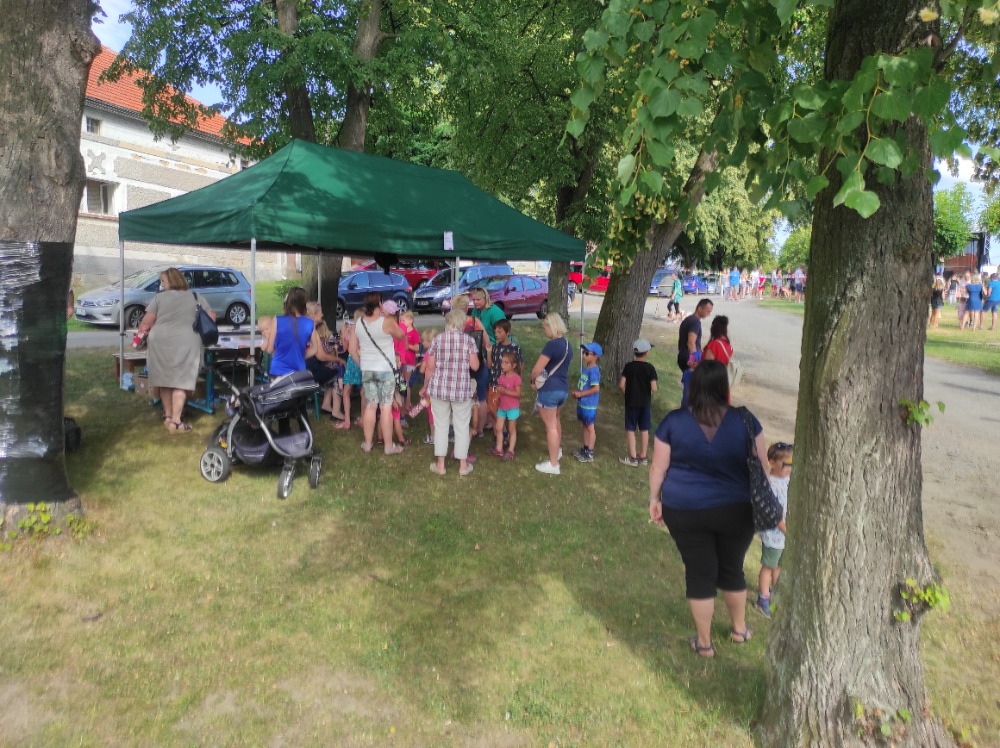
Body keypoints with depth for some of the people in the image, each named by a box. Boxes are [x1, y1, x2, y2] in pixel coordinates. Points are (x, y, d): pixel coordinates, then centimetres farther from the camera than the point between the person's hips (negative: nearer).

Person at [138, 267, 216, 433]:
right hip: (185, 342, -1)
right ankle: (175, 422, -9)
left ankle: (167, 416, 22)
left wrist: (142, 331, 27)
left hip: (160, 341, 1)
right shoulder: (196, 297, 15)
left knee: (165, 378, 14)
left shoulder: (159, 297, 12)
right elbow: (212, 317, 16)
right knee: (180, 381, -2)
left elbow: (147, 321, 8)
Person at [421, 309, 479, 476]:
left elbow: (430, 367, 1)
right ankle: (463, 465, 17)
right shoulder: (469, 340, -3)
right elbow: (475, 366, -5)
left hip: (439, 388, 1)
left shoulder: (437, 339, 0)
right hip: (462, 389, -1)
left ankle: (440, 464, 15)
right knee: (462, 426, 10)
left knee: (441, 425, 10)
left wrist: (425, 387, 13)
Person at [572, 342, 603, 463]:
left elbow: (596, 388, -25)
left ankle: (590, 453, 12)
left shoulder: (593, 370, -20)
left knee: (590, 427, 3)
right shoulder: (585, 368, 7)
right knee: (584, 426, 18)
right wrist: (576, 392, 1)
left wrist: (581, 394, -20)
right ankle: (585, 448, 31)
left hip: (589, 405, -9)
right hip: (582, 403, 9)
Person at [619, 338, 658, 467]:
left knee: (630, 430, 5)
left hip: (631, 402, -1)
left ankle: (633, 458, 5)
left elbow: (621, 385, -10)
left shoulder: (629, 366, -6)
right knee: (644, 430, 12)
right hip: (645, 403, 1)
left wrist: (627, 395, 8)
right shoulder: (650, 368, -8)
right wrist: (647, 392, 10)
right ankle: (643, 457, 20)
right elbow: (654, 388, -12)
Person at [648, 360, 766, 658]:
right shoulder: (745, 421, -9)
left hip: (685, 511, -1)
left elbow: (658, 468, -4)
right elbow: (761, 468, -1)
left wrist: (654, 499, 10)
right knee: (732, 569, 21)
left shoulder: (673, 421, -10)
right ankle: (739, 629, 41)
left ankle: (704, 642, 25)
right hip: (736, 511, 1)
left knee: (699, 573, 12)